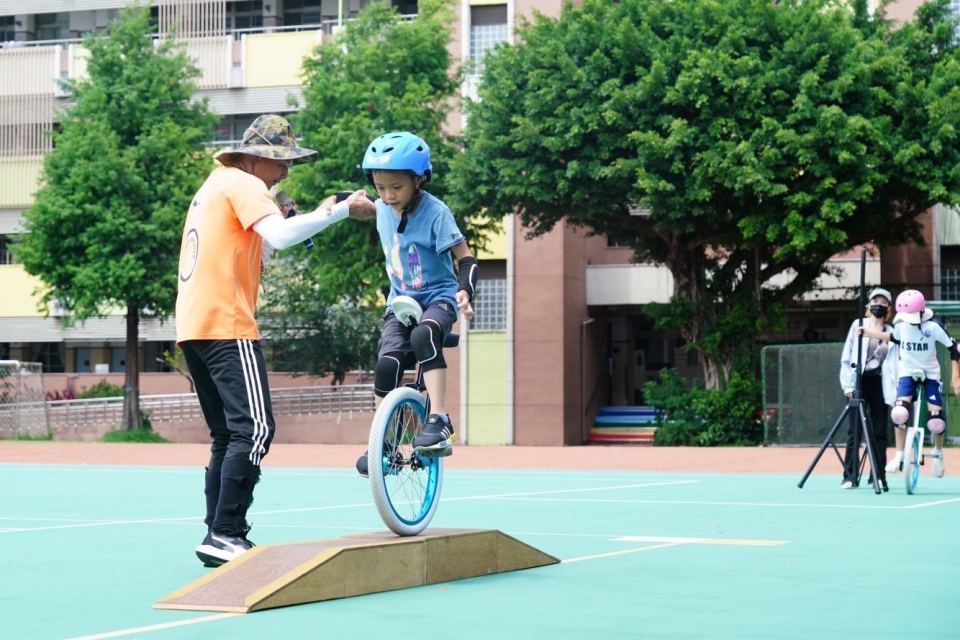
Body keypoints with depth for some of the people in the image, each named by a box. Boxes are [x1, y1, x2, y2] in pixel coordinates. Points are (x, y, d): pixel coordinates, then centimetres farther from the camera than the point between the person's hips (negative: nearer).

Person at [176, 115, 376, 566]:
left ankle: (218, 538, 12)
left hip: (193, 326, 10)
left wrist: (317, 217, 19)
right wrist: (342, 211, -18)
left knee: (228, 436, 13)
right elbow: (281, 235, -23)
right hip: (226, 326, -10)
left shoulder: (215, 185, 24)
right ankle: (224, 534, -18)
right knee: (255, 429, -13)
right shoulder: (243, 185, -6)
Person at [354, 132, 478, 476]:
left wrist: (465, 291, -36)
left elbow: (466, 259, -19)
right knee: (388, 360, -19)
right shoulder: (382, 208, -2)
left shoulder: (435, 213, -18)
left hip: (438, 297, -4)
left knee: (424, 334, -37)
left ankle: (439, 421, -38)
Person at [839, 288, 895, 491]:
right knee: (855, 430, -2)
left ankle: (879, 476, 8)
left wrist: (896, 392, 1)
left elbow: (895, 364, 9)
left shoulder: (891, 333, 10)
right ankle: (850, 476, 2)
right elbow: (847, 357, 2)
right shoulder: (858, 325, 5)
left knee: (879, 432, 2)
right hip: (859, 382, -1)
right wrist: (848, 385, -5)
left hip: (879, 384, 2)